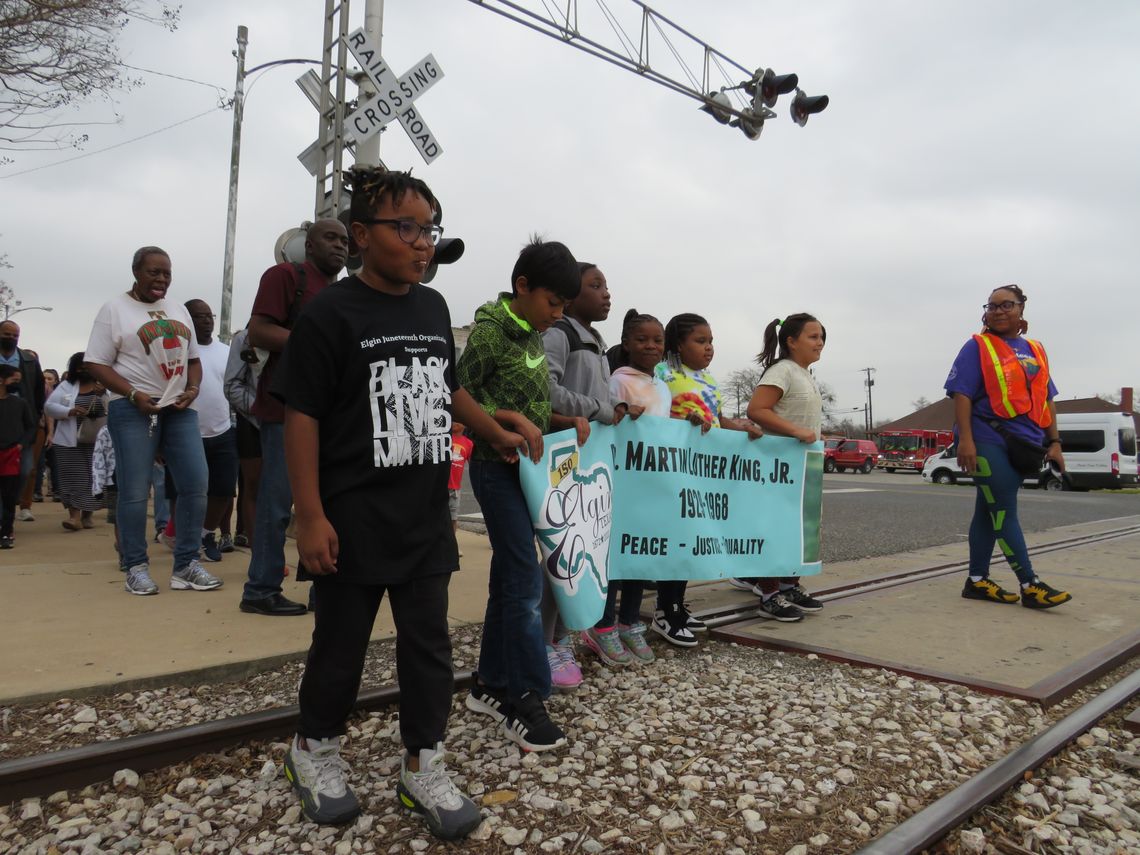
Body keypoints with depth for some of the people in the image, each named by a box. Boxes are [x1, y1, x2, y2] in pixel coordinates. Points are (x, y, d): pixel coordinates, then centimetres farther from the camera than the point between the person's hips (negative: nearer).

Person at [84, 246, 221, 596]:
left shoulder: (179, 310, 17)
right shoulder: (115, 309, 1)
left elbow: (193, 358, 19)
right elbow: (97, 364, -4)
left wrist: (193, 389, 0)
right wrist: (134, 394, -16)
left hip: (179, 408, 5)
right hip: (133, 409, -5)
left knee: (196, 484, -1)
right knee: (135, 491, -3)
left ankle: (186, 565, 7)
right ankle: (136, 567, 9)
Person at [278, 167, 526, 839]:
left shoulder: (434, 308, 8)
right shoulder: (331, 315, -11)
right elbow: (303, 417, -12)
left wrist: (498, 434, 24)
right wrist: (311, 517, -15)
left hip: (426, 518, 5)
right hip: (354, 522, -5)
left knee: (429, 643, 10)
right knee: (342, 644, 11)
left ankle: (423, 765, 26)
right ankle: (316, 749, 36)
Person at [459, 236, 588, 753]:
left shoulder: (534, 337, 12)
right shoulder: (489, 331, -12)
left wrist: (565, 420, 1)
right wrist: (512, 418, -23)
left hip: (526, 468, 8)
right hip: (497, 468, -8)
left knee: (508, 579, 12)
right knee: (526, 581, -8)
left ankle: (490, 686, 24)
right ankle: (526, 702, 2)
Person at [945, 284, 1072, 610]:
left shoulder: (1035, 351, 16)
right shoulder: (978, 347, -1)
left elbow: (1046, 400, 18)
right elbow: (962, 394, -9)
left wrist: (1054, 443, 12)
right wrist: (965, 439, -19)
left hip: (1022, 444, 6)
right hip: (988, 441, -6)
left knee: (989, 511, 10)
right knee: (1004, 513, -6)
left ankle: (977, 581, 16)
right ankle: (1031, 586, -3)